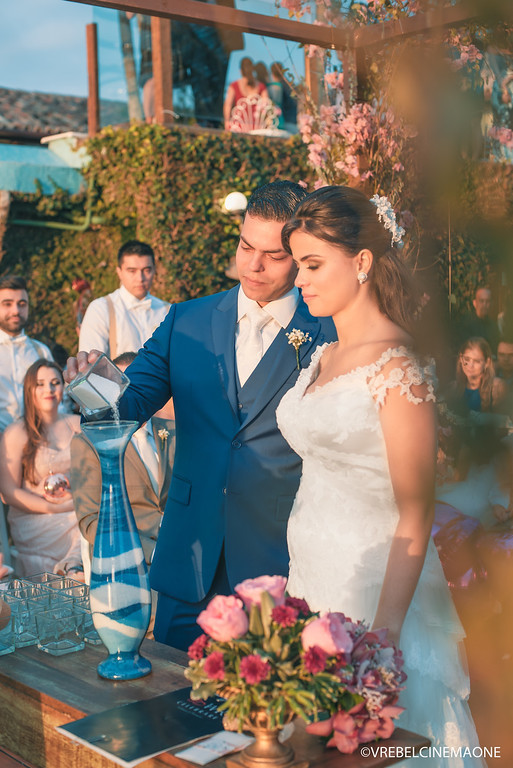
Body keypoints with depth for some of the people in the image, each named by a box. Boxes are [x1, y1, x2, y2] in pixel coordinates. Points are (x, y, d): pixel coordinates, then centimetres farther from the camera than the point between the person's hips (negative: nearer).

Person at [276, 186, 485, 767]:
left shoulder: (395, 370, -17)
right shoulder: (322, 359, 8)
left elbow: (414, 519, -18)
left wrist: (383, 634, -20)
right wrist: (298, 588, 12)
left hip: (371, 589, -7)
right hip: (312, 585, 8)